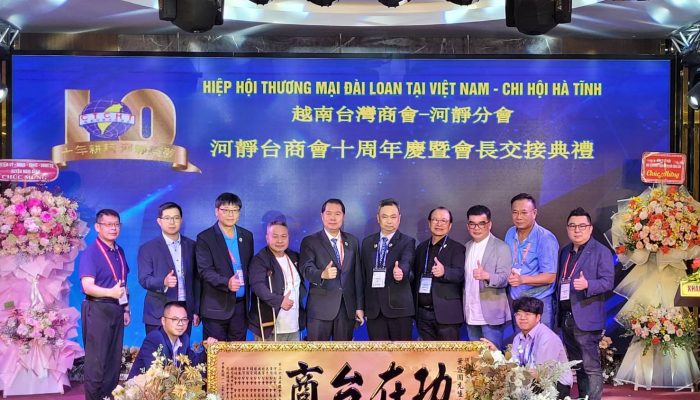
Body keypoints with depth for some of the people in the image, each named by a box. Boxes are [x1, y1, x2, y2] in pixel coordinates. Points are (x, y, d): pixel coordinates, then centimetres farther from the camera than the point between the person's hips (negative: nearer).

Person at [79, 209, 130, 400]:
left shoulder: (119, 252, 12)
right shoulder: (90, 252, -11)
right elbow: (88, 286, -21)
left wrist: (126, 309, 16)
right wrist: (111, 293, -36)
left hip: (116, 310, 7)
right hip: (98, 309, -7)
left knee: (114, 359, 11)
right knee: (97, 360, -3)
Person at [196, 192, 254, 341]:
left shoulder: (246, 236, 12)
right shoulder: (205, 238, -4)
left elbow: (250, 267, 15)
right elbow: (205, 270, -12)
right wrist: (227, 283, -29)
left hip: (240, 304, 4)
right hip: (216, 306, -4)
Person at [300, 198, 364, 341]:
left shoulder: (352, 241, 13)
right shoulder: (310, 242, 1)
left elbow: (357, 275, 12)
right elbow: (306, 269, -15)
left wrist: (360, 306, 7)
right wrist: (322, 274, -36)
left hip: (347, 306, 4)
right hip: (321, 307, -4)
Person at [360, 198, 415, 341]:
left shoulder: (407, 242, 0)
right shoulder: (367, 242, 12)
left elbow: (406, 262, -20)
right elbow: (363, 274, 14)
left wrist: (400, 271, -44)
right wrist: (361, 305, 9)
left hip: (399, 307, -3)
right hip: (374, 309, 4)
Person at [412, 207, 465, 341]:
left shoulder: (457, 248, -1)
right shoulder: (421, 248, 15)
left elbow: (460, 274, -16)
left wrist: (444, 271, -38)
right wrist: (413, 309, 11)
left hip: (446, 313, -5)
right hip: (423, 313, 5)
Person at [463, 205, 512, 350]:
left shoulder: (501, 247, -6)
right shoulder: (467, 247, 14)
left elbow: (504, 278, -15)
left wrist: (487, 276, -35)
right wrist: (464, 308, 8)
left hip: (491, 314, -6)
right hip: (471, 314, 6)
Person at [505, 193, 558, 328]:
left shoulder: (545, 238, -12)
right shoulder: (510, 234, 7)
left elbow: (550, 276, -15)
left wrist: (522, 279, -27)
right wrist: (508, 276, -1)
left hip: (539, 302, -5)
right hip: (515, 301, 5)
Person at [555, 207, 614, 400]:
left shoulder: (601, 251, -5)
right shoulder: (564, 252, 17)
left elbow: (608, 281, -12)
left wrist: (587, 284, -29)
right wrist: (557, 307, 10)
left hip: (586, 318, -7)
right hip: (566, 318, 7)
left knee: (591, 367, -7)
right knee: (577, 366, 14)